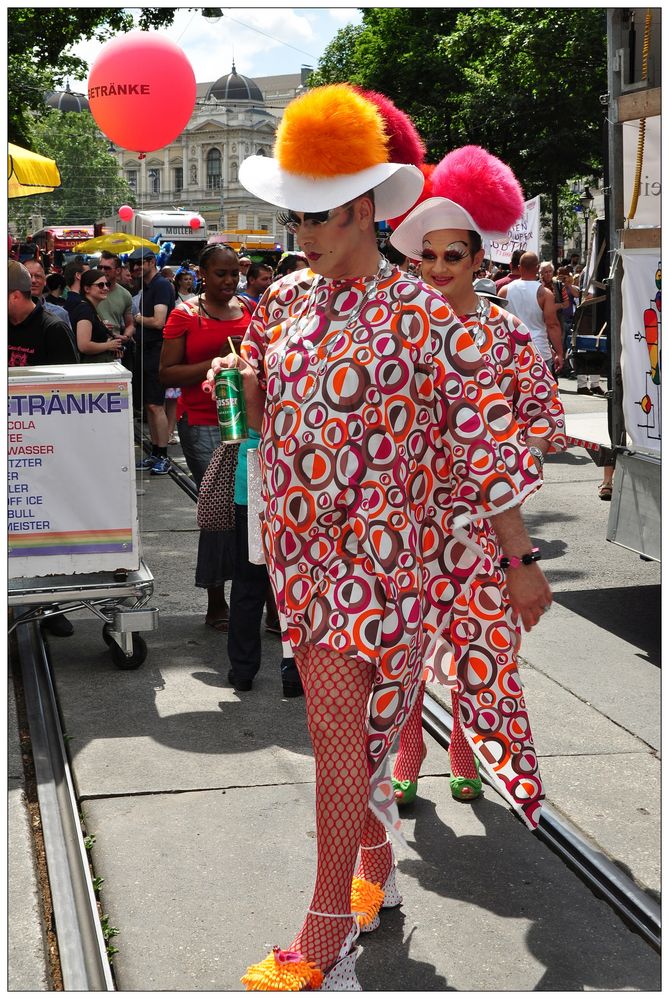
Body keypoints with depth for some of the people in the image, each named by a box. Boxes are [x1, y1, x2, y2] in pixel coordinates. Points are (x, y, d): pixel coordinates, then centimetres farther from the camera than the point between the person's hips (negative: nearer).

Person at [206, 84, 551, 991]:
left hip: (382, 552, -6)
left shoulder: (420, 317, -13)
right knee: (349, 722, 16)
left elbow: (484, 439, -10)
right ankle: (377, 868, 37)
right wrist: (240, 382, -7)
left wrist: (521, 561, -8)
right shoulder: (286, 299, 6)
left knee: (337, 727, -8)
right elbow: (266, 416, 17)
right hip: (300, 544, 6)